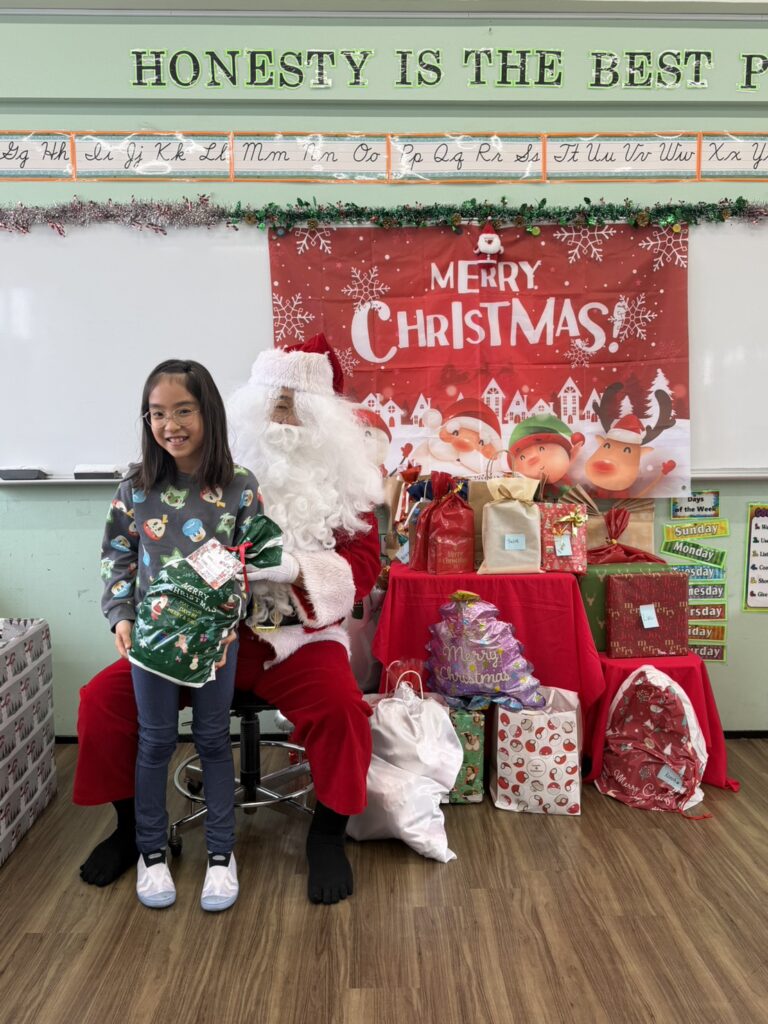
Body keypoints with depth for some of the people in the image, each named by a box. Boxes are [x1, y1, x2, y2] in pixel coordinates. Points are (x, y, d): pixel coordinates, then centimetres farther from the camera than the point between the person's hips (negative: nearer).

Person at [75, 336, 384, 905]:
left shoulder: (345, 483, 3)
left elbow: (364, 566, -5)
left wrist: (296, 566, -24)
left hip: (298, 637, -1)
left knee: (341, 709, -30)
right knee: (104, 699, -11)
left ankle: (328, 833, -1)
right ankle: (133, 823, 16)